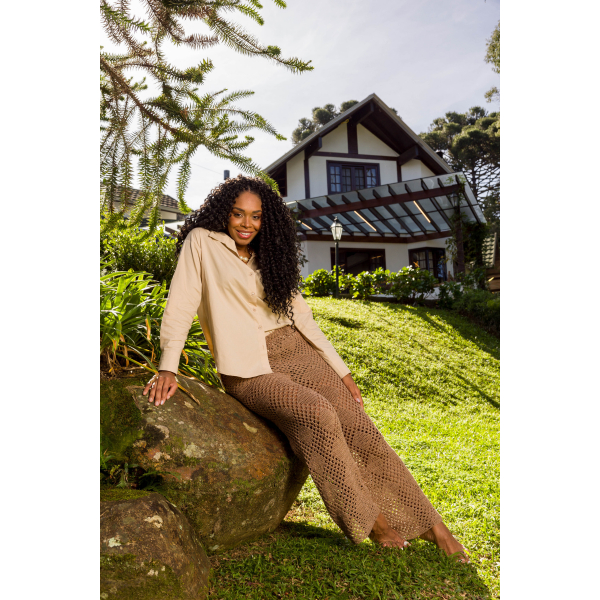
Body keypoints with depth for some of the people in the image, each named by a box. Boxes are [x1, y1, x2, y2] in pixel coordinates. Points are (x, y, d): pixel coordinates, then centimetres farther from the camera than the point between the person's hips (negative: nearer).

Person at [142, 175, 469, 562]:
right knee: (318, 416, -29)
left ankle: (429, 523, 1)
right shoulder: (201, 243, 1)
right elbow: (181, 305, -8)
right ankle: (367, 520, -11)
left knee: (359, 425, -9)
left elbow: (301, 316, 14)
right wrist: (168, 368, -21)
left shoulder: (268, 256, 16)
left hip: (293, 352, 5)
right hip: (248, 370, -5)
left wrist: (341, 370, 9)